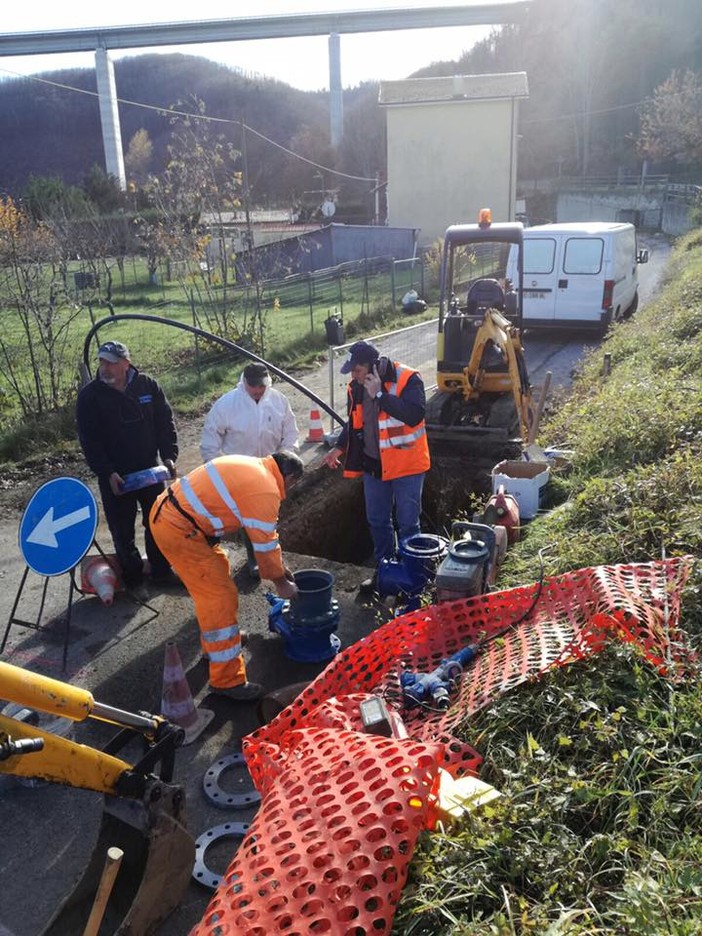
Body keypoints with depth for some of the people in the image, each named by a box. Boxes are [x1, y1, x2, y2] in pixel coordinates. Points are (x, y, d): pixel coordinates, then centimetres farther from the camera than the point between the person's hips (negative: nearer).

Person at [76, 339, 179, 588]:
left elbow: (165, 422, 3)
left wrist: (168, 456, -8)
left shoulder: (148, 386, -4)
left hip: (150, 470, 2)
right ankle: (133, 580, 21)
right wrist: (107, 473, -17)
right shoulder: (89, 395, -9)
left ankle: (162, 571, 30)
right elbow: (89, 440, -10)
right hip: (115, 476, -2)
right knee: (122, 531, 5)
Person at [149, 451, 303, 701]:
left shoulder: (252, 466, 14)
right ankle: (227, 681, 5)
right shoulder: (265, 491, -16)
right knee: (221, 598, -5)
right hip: (178, 530, -11)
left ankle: (215, 644, 42)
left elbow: (265, 532, 22)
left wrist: (279, 565, 26)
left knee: (217, 569, 25)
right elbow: (265, 543, -8)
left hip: (166, 509, 11)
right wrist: (281, 582, 7)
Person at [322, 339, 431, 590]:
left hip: (406, 465, -6)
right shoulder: (357, 387, 2)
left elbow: (414, 415, -33)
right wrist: (339, 448, 9)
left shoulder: (408, 380, -19)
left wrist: (379, 394, -30)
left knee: (407, 524, 3)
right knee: (377, 521, 16)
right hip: (374, 464, 6)